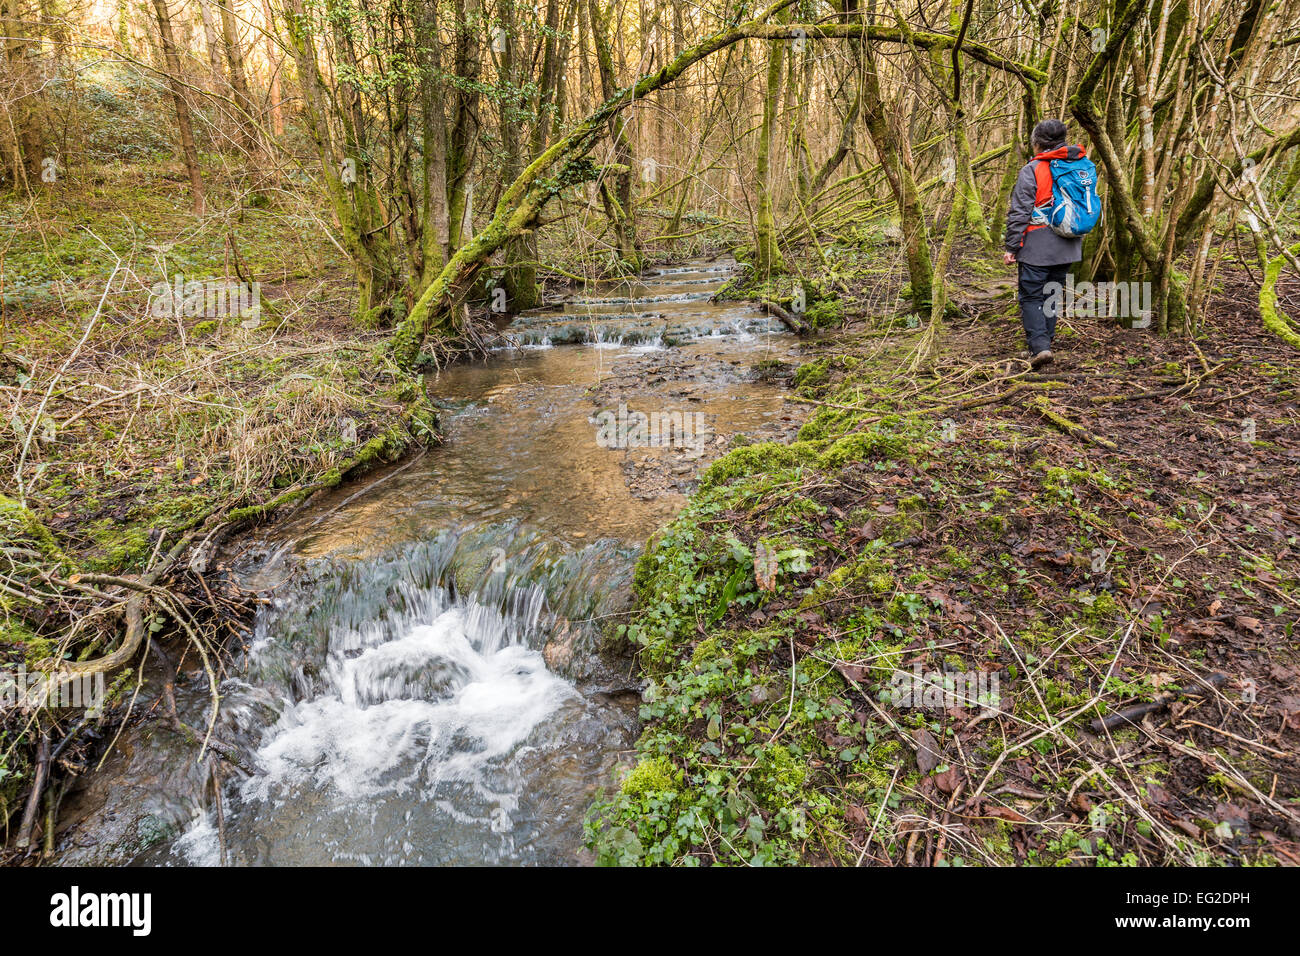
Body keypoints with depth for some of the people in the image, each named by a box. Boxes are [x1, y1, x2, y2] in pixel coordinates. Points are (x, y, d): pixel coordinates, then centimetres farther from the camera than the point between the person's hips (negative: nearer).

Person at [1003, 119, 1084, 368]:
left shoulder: (1032, 171, -12)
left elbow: (1019, 214, -14)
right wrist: (1077, 239, 26)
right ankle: (1045, 341, 28)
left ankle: (1039, 345, -15)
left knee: (1031, 296, -2)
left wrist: (1011, 247, -8)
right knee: (1052, 295, 18)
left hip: (1037, 248, -6)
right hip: (1067, 249, 6)